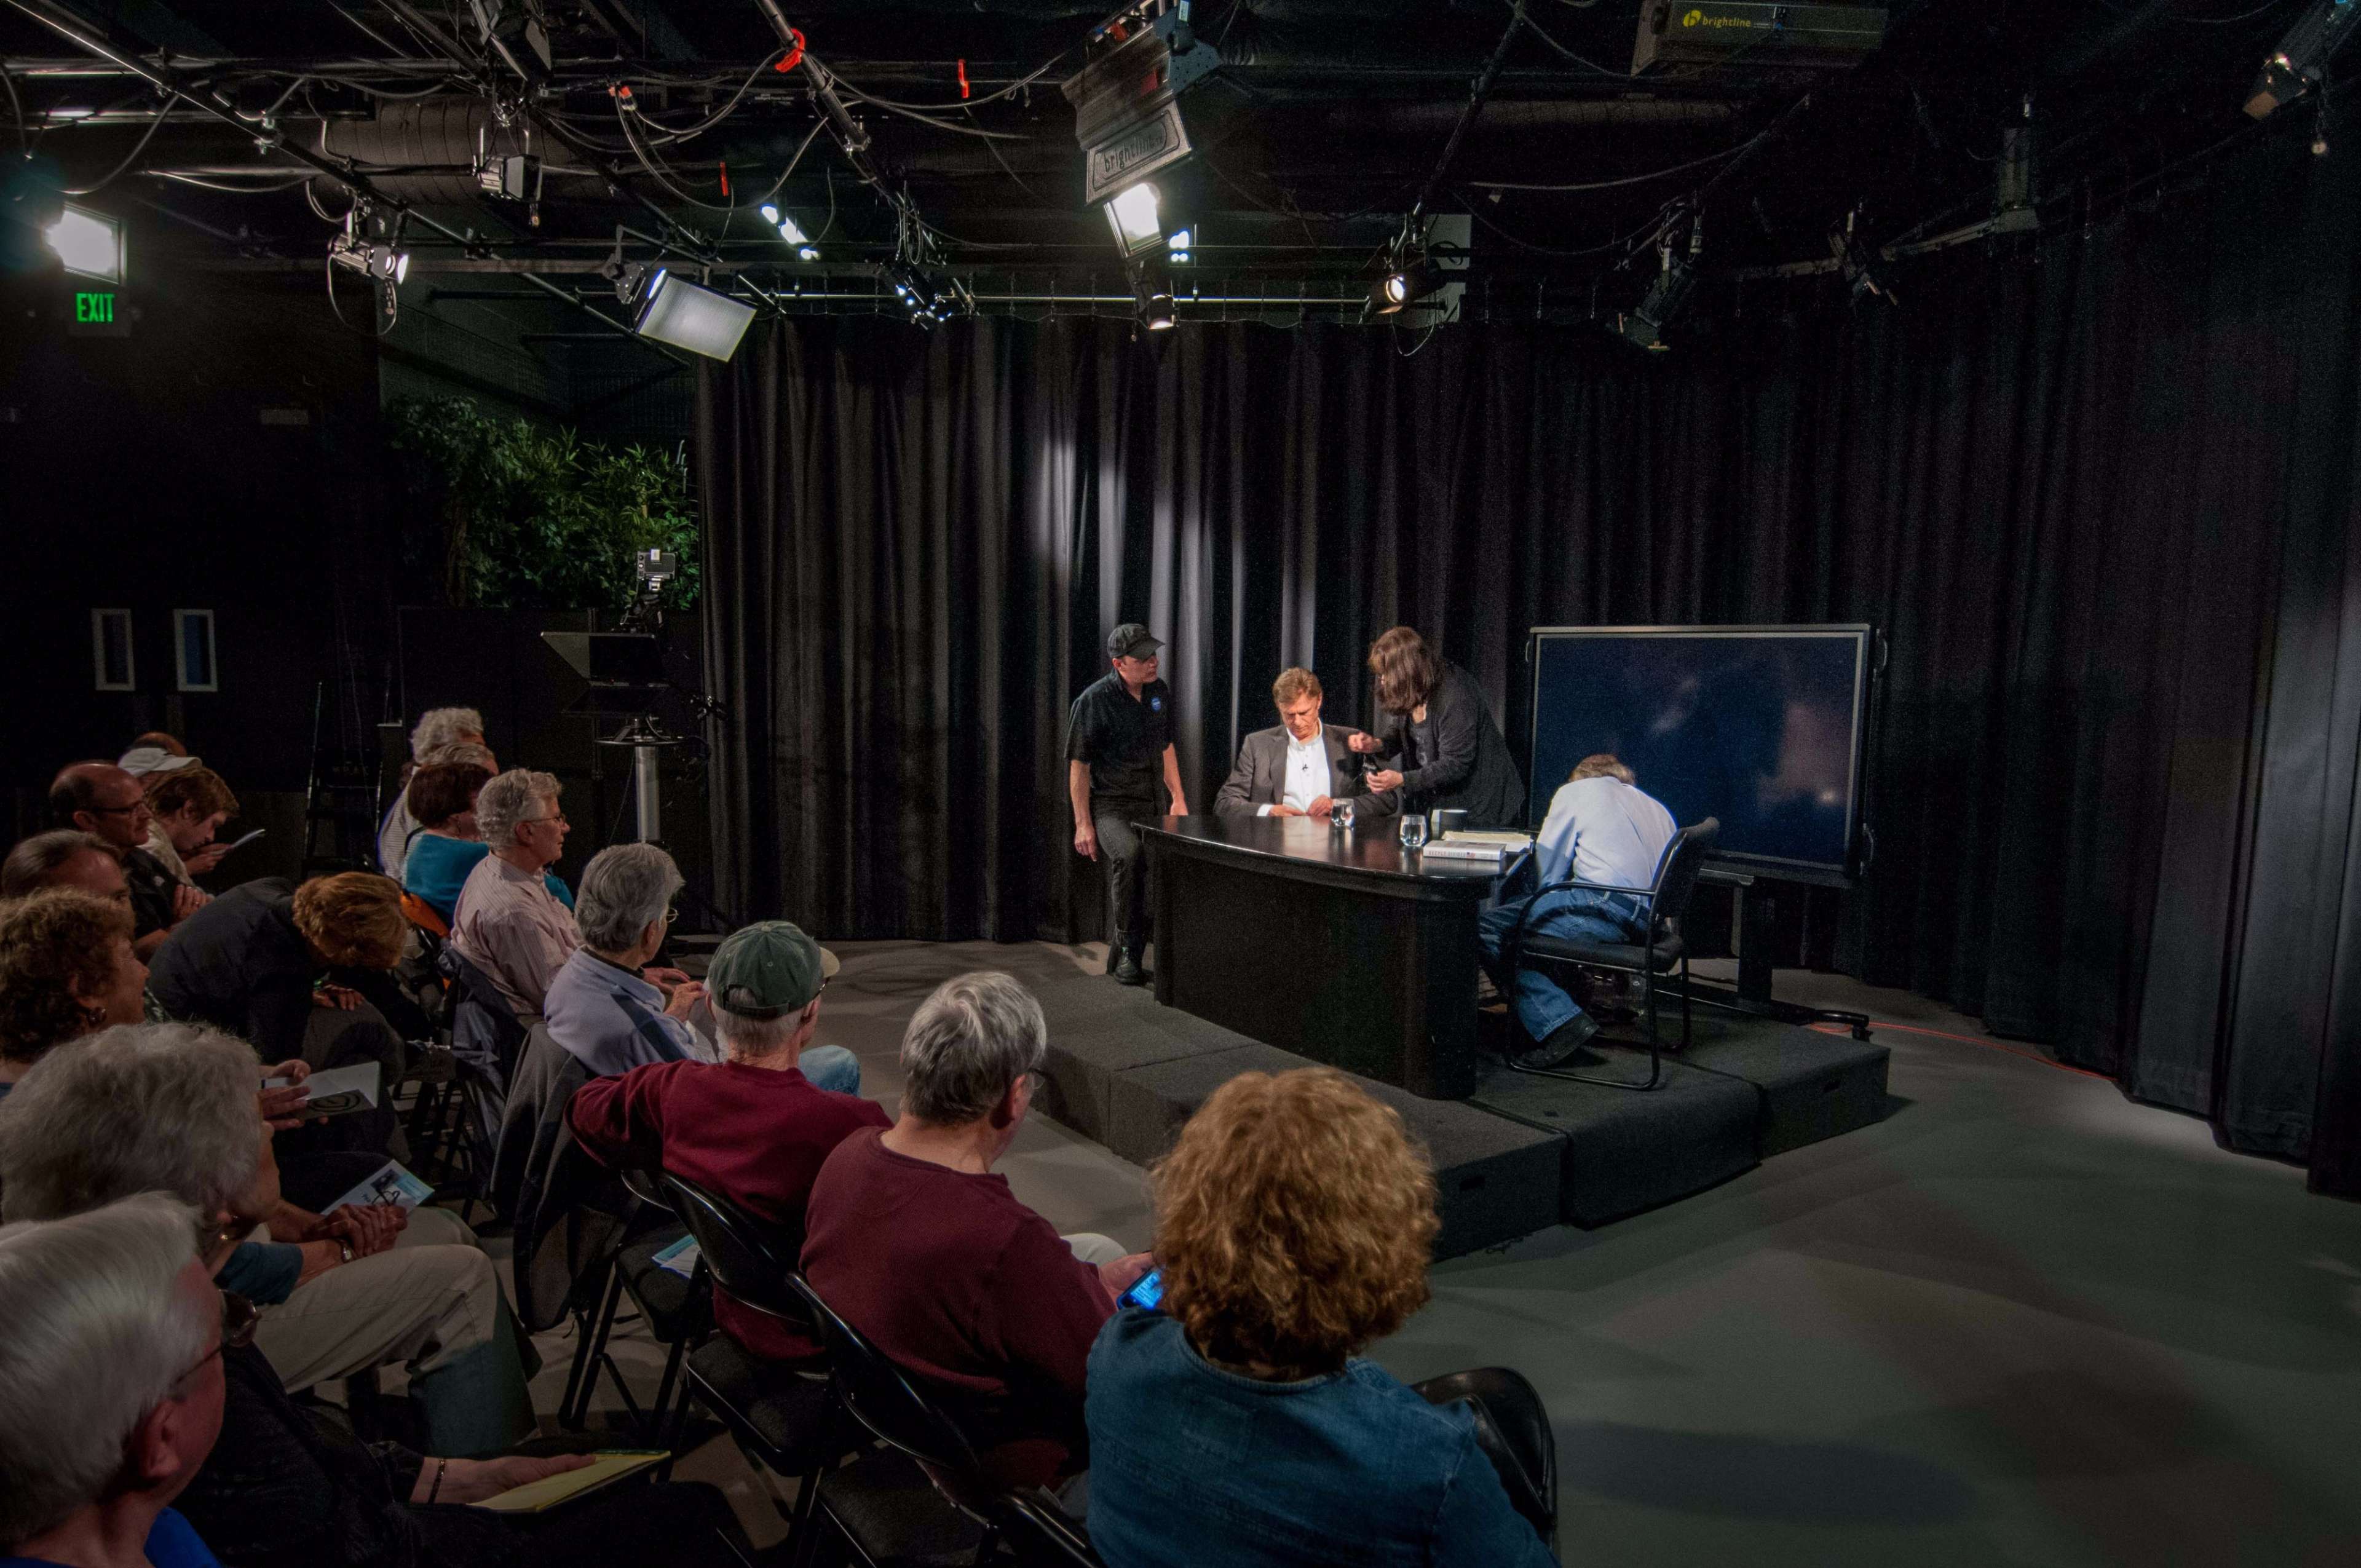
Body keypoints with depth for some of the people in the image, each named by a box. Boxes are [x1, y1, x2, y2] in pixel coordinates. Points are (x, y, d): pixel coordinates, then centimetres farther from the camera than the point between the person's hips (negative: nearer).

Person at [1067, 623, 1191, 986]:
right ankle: (1127, 950, -20)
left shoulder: (1160, 692, 7)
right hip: (1110, 805, -6)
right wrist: (1083, 824, -13)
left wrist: (1178, 798, 18)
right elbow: (1078, 765, -10)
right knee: (1129, 855, -33)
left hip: (1152, 806, 6)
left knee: (1151, 890, 6)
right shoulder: (1094, 700, -12)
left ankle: (1122, 960, 26)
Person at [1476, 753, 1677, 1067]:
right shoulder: (1657, 808, 29)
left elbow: (1548, 872, 9)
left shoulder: (1574, 791, 12)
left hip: (1607, 906, -8)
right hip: (1650, 921, 8)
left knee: (1488, 927, -5)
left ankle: (1559, 1022, -17)